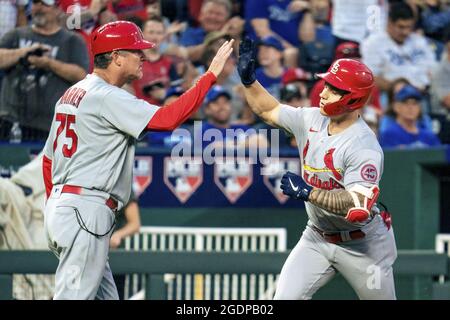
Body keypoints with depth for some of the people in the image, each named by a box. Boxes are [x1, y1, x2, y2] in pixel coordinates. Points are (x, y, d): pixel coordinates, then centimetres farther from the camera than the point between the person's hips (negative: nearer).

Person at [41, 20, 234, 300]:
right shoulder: (108, 97, -12)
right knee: (75, 296, -10)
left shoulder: (71, 94, 18)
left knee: (105, 295, 13)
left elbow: (48, 159, 22)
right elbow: (168, 118, -22)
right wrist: (211, 75, -17)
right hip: (86, 212, -10)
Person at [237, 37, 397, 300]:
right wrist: (249, 79, -2)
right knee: (285, 297, -6)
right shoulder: (312, 120, -4)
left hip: (362, 245, -6)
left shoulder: (365, 148, -27)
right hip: (318, 237, 6)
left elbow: (360, 209, -35)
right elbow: (269, 110, 13)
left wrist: (308, 192, -30)